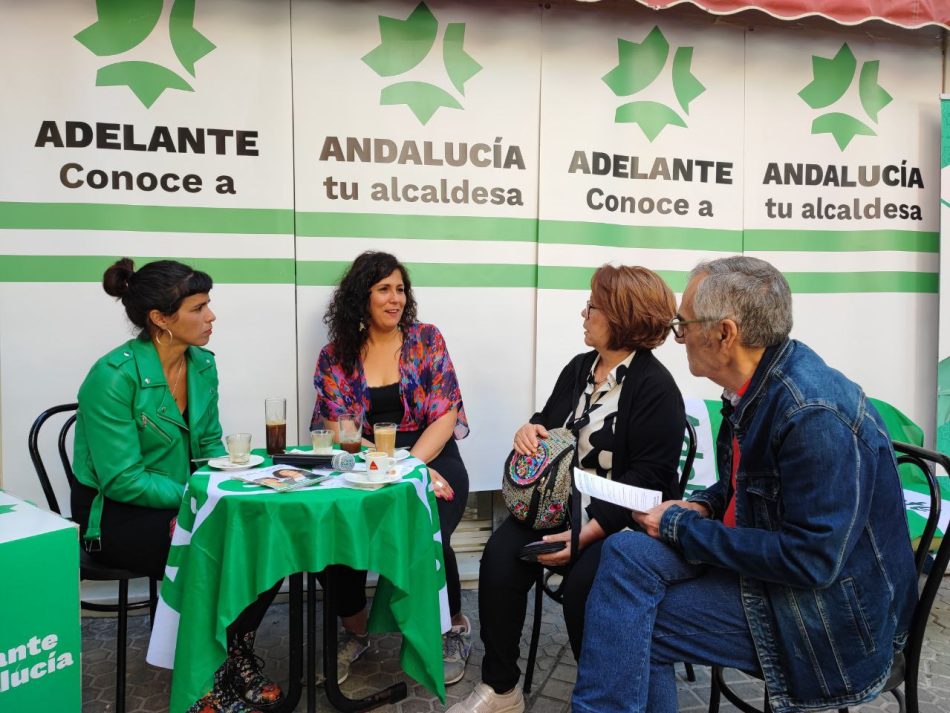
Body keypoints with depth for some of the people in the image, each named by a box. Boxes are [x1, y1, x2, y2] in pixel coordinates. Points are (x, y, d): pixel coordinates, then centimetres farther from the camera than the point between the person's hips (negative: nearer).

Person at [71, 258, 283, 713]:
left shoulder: (202, 364, -1)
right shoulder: (114, 377, -22)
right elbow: (122, 480, -22)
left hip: (178, 502, 7)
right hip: (114, 516, -6)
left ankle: (237, 659, 7)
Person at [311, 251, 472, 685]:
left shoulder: (427, 340, 4)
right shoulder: (335, 357, 6)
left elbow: (446, 414, -3)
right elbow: (339, 432, -2)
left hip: (433, 459, -1)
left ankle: (454, 628, 3)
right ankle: (354, 632, 5)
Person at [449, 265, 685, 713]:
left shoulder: (655, 387, -12)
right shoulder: (579, 368, 11)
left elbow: (648, 479, -18)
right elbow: (548, 425, 22)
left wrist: (589, 532, -27)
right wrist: (529, 430, -4)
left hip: (620, 517, -6)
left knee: (583, 583, -30)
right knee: (499, 557, -17)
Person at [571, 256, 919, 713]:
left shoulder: (815, 413, -26)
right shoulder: (755, 384, 0)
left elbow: (813, 561, -27)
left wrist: (681, 527, -20)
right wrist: (701, 506, -3)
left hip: (829, 618, -8)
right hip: (763, 555, 8)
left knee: (629, 624, -18)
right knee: (628, 551, -11)